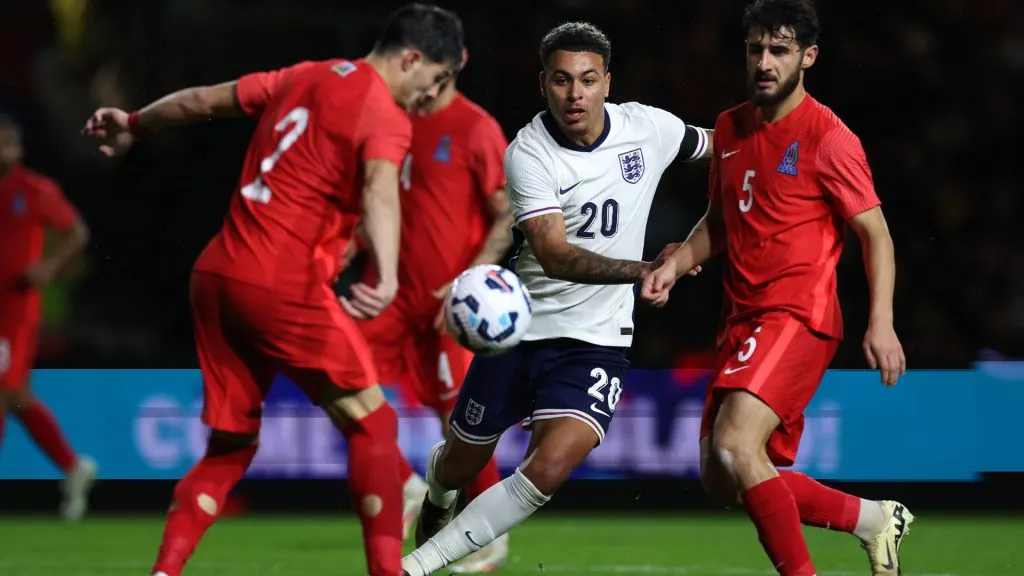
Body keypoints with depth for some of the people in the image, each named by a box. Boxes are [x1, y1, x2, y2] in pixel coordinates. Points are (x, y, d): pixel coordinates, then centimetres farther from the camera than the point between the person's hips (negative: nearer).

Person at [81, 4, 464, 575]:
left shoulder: (304, 78, 15)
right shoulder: (385, 117, -7)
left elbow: (202, 99, 27)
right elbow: (380, 190, -28)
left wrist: (134, 125, 45)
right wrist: (388, 280, -45)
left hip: (216, 277, 7)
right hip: (286, 288, -7)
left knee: (231, 445, 15)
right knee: (373, 424, 2)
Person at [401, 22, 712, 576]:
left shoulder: (650, 128, -6)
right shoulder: (528, 154, -18)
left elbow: (716, 147, 17)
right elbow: (556, 257, -30)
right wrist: (643, 270, -43)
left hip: (596, 341, 1)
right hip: (517, 326, -1)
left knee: (549, 468, -22)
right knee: (461, 463, 15)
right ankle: (436, 500, 54)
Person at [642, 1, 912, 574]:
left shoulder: (828, 137, -9)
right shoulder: (731, 129, 12)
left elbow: (875, 232, -8)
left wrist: (882, 323, -18)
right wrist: (676, 264, 6)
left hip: (800, 316, -8)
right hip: (743, 318, 8)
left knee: (736, 445, -26)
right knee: (721, 479, 8)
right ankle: (871, 517, 22)